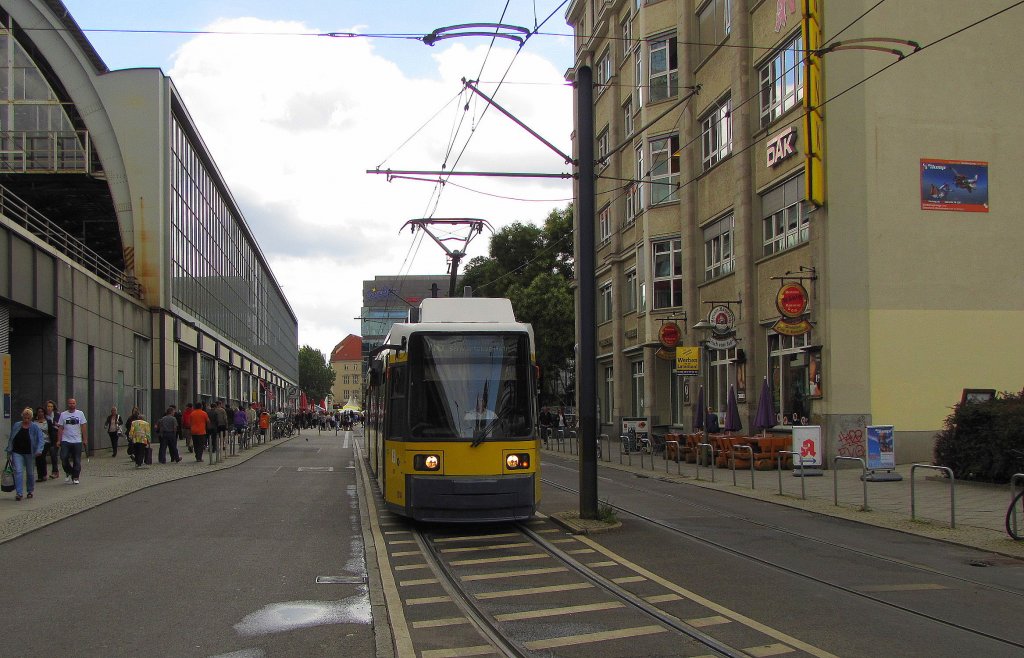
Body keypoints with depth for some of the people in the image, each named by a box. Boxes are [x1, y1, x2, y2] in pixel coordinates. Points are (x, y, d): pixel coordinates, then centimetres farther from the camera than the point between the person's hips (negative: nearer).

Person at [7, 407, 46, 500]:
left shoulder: (35, 427, -5)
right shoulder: (16, 426, 4)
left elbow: (41, 439, -11)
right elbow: (10, 439, 11)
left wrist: (39, 450, -25)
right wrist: (9, 451, 8)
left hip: (29, 453, -1)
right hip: (17, 453, 1)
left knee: (30, 472, 9)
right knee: (18, 471, -12)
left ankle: (30, 491, 27)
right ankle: (19, 493, -14)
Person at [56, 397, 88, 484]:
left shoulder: (80, 414, 5)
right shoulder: (63, 414, 5)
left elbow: (84, 427, 4)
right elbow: (60, 428, 5)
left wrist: (85, 440, -1)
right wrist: (59, 440, -1)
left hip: (77, 441, 0)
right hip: (66, 441, 0)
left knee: (77, 460, 1)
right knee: (63, 458, -12)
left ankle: (75, 477, 11)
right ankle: (68, 472, 13)